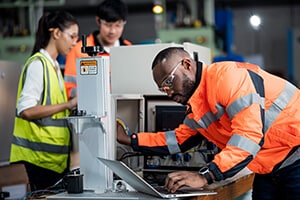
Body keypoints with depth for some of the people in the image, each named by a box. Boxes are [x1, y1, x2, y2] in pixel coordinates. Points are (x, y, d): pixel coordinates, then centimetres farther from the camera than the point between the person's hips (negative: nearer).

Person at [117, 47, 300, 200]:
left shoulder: (227, 75, -19)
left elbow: (250, 133, -27)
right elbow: (180, 139, 23)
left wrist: (205, 176, -31)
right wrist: (129, 139, 18)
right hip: (269, 172, 8)